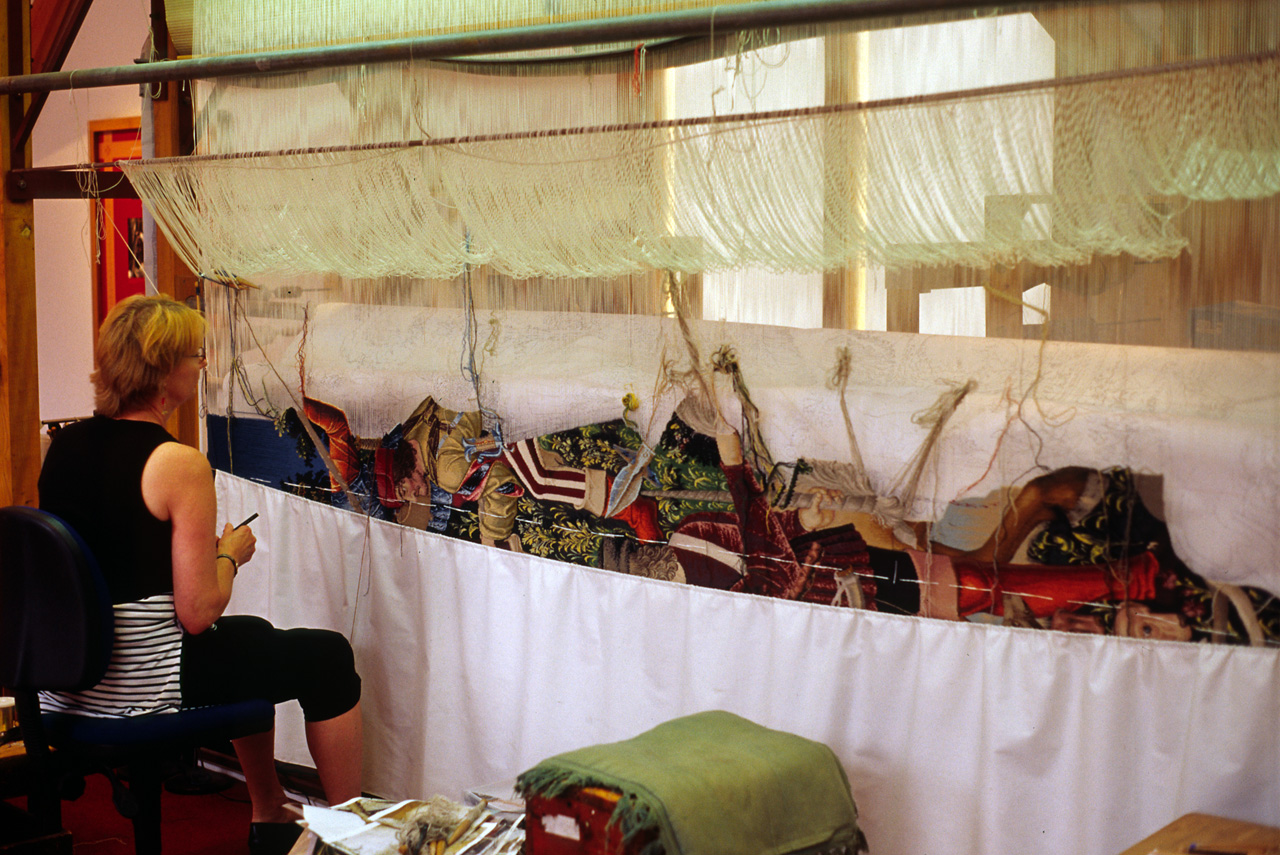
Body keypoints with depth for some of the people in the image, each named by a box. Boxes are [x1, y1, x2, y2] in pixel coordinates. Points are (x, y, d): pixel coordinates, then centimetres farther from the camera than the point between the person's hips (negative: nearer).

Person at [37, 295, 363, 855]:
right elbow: (197, 613, -19)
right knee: (329, 656, 11)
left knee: (251, 637, 32)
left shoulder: (63, 445, 3)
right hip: (142, 687, -8)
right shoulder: (179, 465, -20)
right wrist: (230, 553, -1)